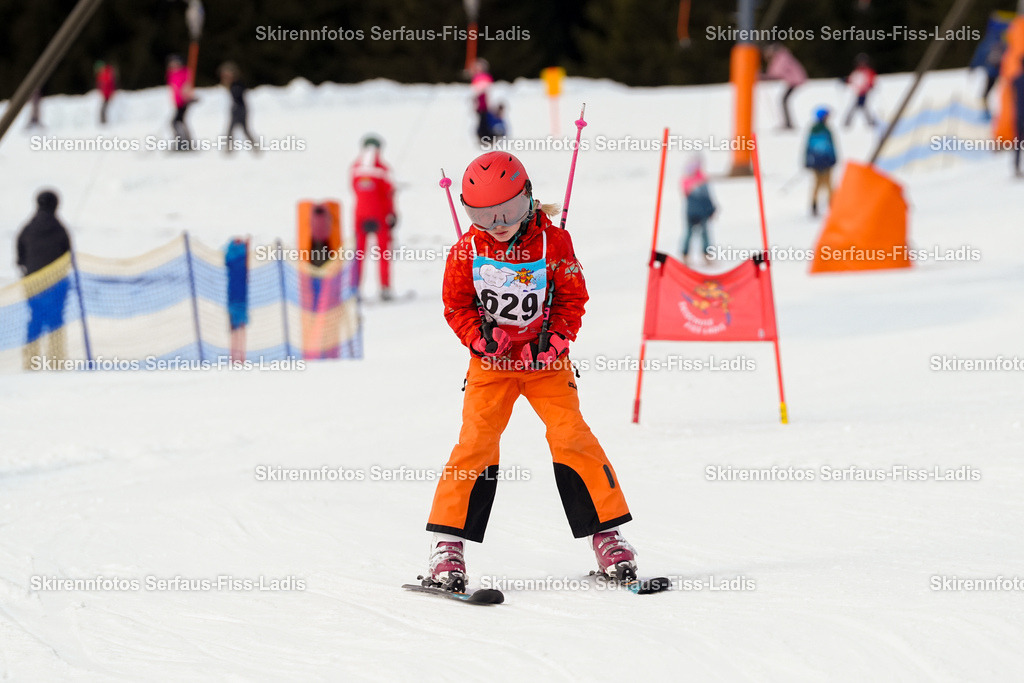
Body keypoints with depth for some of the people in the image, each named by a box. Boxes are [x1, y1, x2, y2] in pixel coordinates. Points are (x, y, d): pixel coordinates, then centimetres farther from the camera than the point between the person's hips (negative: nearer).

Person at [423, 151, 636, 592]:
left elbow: (572, 299, -1)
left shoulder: (552, 242, -10)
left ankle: (607, 536, 1)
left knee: (572, 437, -10)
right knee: (476, 443, -11)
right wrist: (480, 336, -16)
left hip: (545, 358, 0)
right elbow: (457, 305, 2)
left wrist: (554, 340, -16)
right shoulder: (467, 251, -8)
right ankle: (447, 545, -7)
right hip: (492, 361, 0)